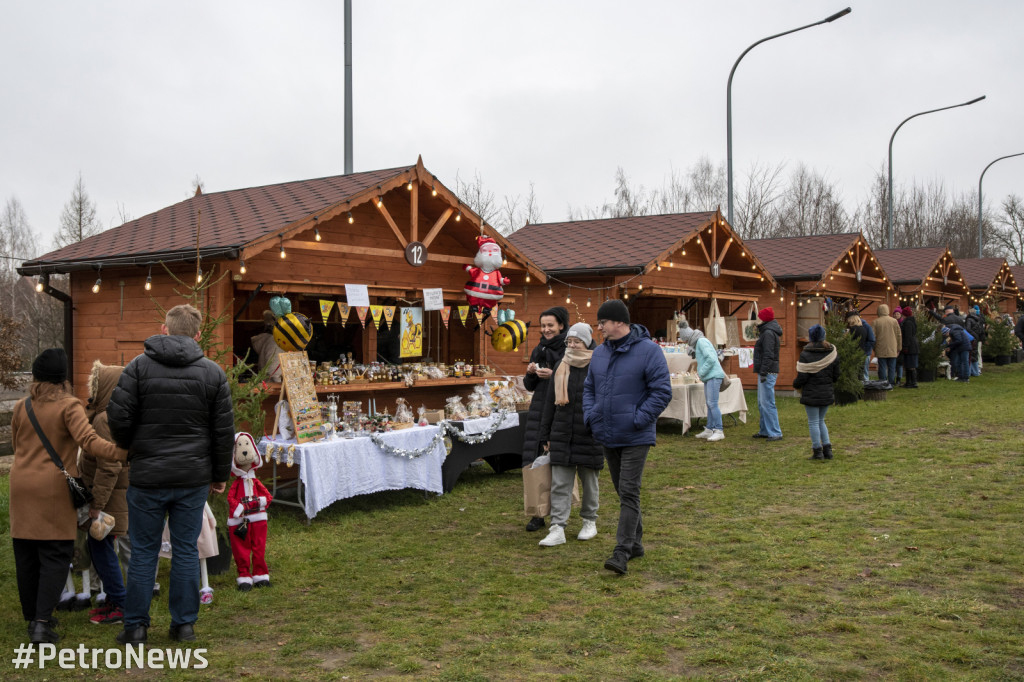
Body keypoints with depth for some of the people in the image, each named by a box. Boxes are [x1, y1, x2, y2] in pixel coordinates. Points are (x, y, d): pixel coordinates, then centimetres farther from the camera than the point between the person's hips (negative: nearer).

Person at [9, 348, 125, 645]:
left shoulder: (20, 407, 7)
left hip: (22, 488, 5)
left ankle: (33, 617, 23)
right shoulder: (69, 406, -10)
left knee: (26, 555, 13)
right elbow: (88, 440, -24)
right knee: (55, 556, 0)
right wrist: (122, 452, -32)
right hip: (54, 490, -5)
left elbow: (16, 446, 19)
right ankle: (41, 623, -7)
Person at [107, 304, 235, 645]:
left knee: (143, 551, 9)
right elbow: (224, 430, 2)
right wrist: (220, 474, 12)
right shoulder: (212, 372, 1)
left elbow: (118, 417, -9)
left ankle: (135, 626, 14)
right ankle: (184, 624, 15)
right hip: (194, 476, 1)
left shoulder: (139, 366, -4)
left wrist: (131, 449, 12)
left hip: (147, 476, -1)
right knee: (186, 550, 9)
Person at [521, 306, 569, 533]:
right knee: (536, 459, 0)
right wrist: (530, 374, -2)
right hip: (540, 409, 5)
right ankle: (538, 512, 6)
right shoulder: (539, 350, 15)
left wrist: (554, 375, -18)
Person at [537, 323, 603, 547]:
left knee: (589, 481, 11)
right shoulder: (561, 367, 8)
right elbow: (550, 401, 13)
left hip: (589, 436, -3)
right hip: (562, 435, 3)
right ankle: (558, 529, 0)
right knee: (559, 483, -1)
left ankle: (590, 522, 28)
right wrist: (546, 435, 12)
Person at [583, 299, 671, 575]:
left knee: (629, 492, -9)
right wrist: (590, 415, 3)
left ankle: (622, 551, -8)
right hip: (608, 436, 7)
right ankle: (635, 543, 27)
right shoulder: (600, 353, 8)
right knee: (622, 491, 14)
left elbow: (662, 392, -15)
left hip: (635, 438, -7)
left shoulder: (648, 350, -12)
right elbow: (589, 387, 18)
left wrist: (638, 420, -17)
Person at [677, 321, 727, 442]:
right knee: (709, 404, 11)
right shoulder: (698, 343, 19)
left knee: (712, 404, -13)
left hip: (714, 376, -10)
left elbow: (711, 359, -22)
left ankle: (719, 431, -13)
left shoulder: (702, 341, -11)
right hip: (709, 377, 10)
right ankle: (709, 430, 14)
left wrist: (701, 372, -13)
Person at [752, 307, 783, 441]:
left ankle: (776, 433, -11)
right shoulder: (766, 332, 19)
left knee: (768, 403, -11)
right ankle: (765, 430, 21)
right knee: (762, 403, 15)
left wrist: (763, 372, -24)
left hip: (768, 373, -11)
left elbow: (768, 355, -21)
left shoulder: (768, 333, -14)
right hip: (766, 372, 11)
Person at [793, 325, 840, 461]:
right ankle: (827, 448, 15)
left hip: (811, 393, -5)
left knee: (813, 422, 4)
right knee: (821, 421, 19)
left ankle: (817, 450, 6)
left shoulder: (806, 354, -14)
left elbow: (802, 377, -13)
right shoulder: (832, 353, 1)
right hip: (827, 393, 5)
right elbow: (836, 375, 5)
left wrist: (795, 384, 7)